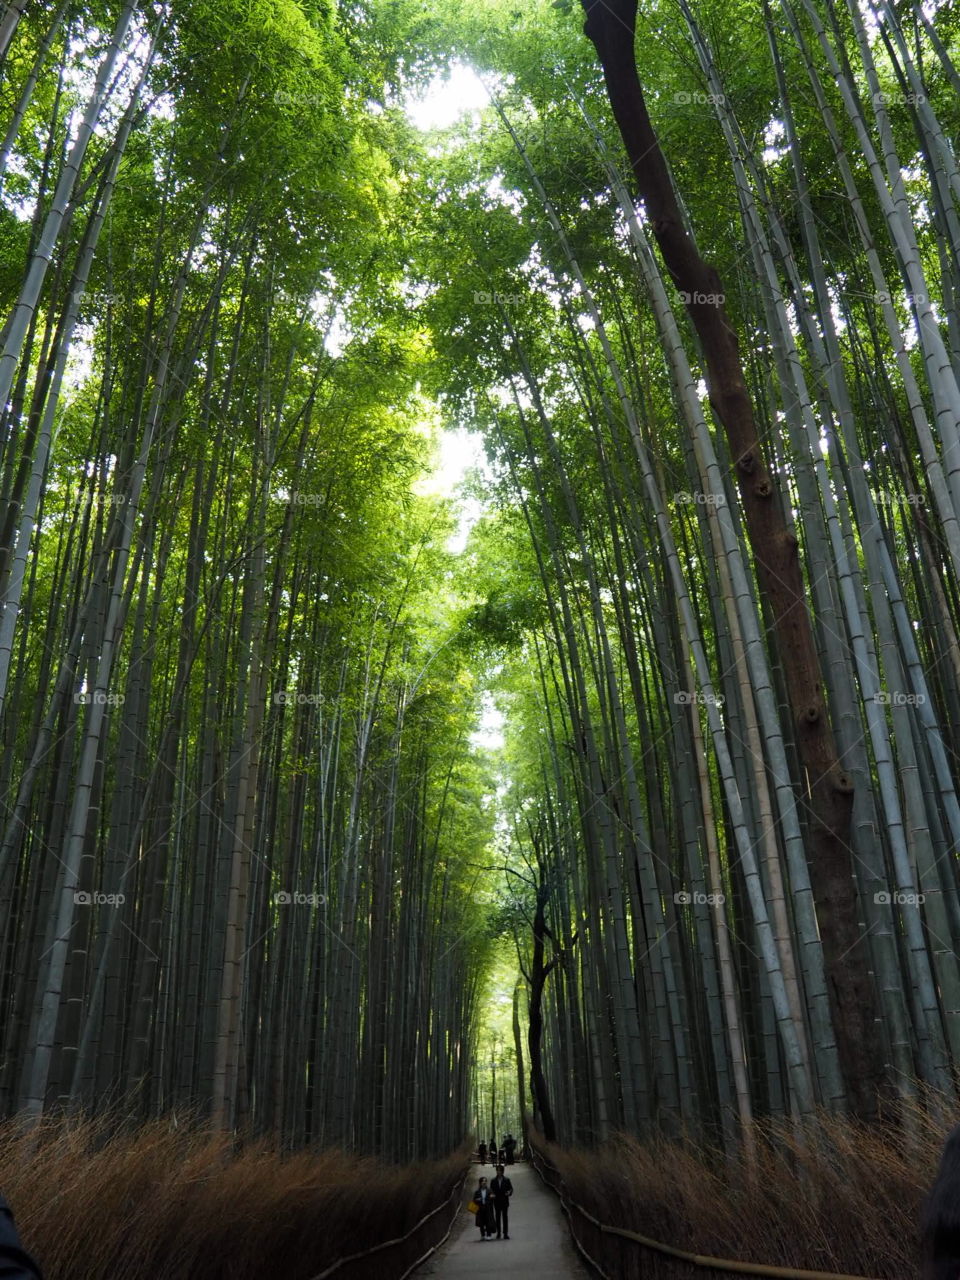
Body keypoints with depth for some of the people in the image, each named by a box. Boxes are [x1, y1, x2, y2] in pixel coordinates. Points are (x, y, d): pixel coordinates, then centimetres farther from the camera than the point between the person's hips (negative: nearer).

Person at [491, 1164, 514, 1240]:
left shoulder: (507, 1180, 3)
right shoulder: (493, 1181, 6)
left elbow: (511, 1188, 2)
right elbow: (491, 1190, 7)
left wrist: (509, 1192, -18)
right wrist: (492, 1195, -12)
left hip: (505, 1202, -1)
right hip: (497, 1202, 1)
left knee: (505, 1217, -2)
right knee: (497, 1218, 4)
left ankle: (505, 1234, 0)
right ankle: (498, 1233, 12)